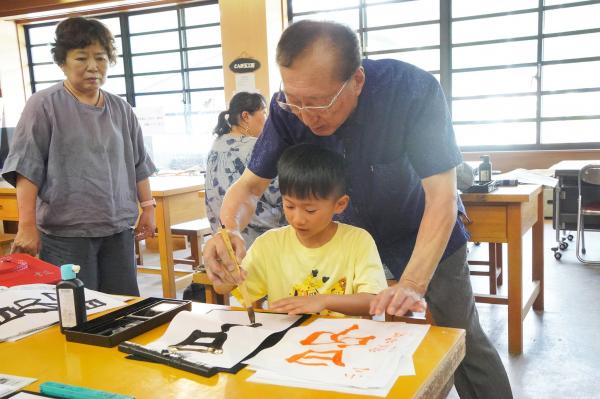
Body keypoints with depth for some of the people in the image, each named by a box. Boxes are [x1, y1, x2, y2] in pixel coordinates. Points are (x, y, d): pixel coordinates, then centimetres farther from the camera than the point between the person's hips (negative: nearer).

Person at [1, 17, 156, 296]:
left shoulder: (121, 110, 11)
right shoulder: (44, 105, -3)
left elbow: (138, 164, 17)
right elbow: (26, 167, -7)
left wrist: (147, 207, 12)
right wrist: (27, 225, -13)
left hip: (119, 230, 4)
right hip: (66, 234, -4)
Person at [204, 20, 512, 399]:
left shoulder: (414, 90, -33)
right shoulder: (289, 107, -23)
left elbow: (441, 197, -32)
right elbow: (250, 185, -14)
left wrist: (413, 284, -44)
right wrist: (229, 231, -36)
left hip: (427, 239, -2)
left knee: (464, 342, 11)